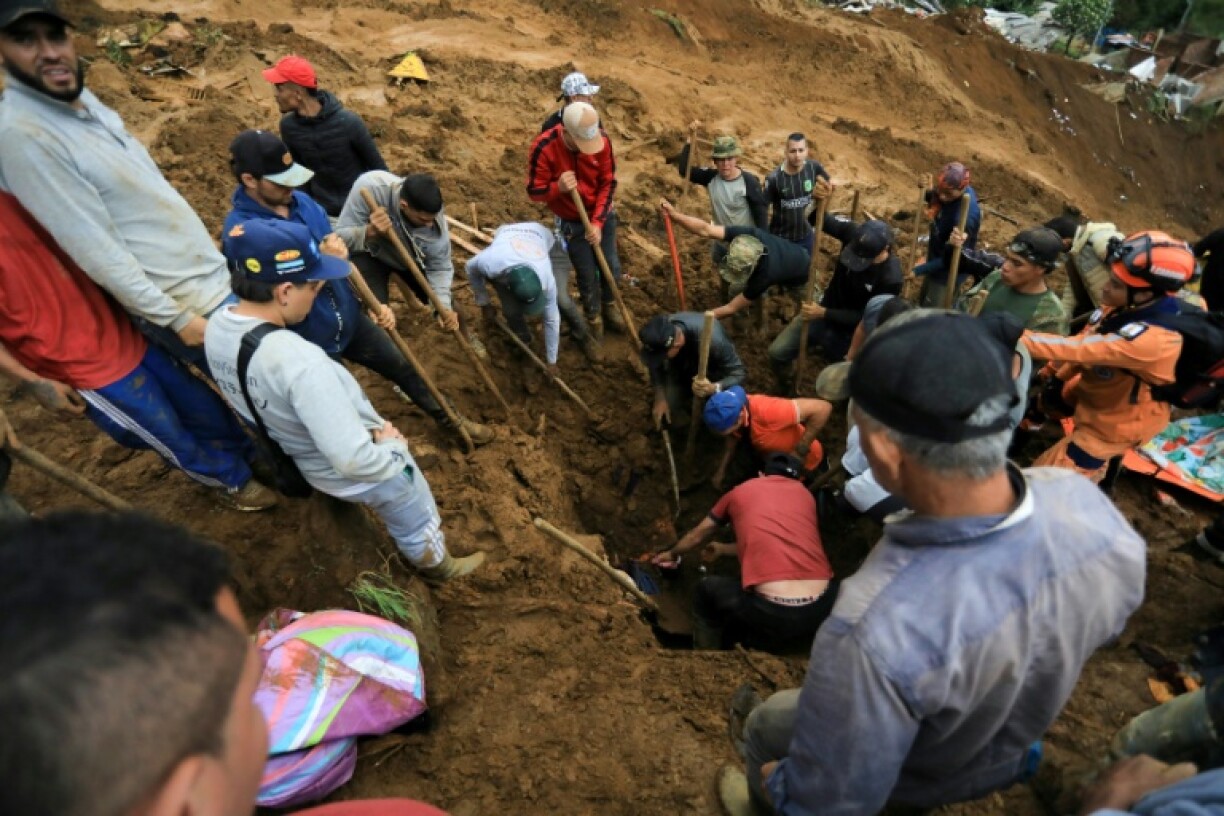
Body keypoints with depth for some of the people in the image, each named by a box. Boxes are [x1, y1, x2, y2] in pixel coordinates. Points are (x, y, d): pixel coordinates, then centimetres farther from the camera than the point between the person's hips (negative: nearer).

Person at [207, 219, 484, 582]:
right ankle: (437, 566, 56)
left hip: (311, 465, 7)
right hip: (369, 472, -7)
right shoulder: (300, 362, -43)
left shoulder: (218, 325, -16)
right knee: (416, 527, 27)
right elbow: (356, 461, -41)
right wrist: (393, 446, -20)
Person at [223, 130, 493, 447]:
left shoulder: (302, 202, -4)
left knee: (402, 368, 20)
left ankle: (448, 420, 41)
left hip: (350, 318, 7)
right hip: (306, 343, -7)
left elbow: (342, 260, 6)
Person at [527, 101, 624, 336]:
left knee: (612, 267, 14)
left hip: (603, 215, 3)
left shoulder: (602, 140, -19)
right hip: (573, 221, -3)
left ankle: (609, 305, 43)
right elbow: (534, 192, -18)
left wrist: (597, 222, -19)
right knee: (587, 274, 7)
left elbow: (608, 183, -11)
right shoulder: (544, 148, -26)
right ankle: (593, 317, 33)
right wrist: (558, 187, -39)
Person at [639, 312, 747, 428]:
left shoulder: (711, 339, -44)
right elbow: (655, 366, -12)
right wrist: (660, 398, -22)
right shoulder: (660, 338, -32)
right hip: (681, 366, 3)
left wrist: (713, 388, -54)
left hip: (714, 370, -3)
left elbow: (739, 373, -36)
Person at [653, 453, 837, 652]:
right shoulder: (805, 494, 21)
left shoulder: (740, 491, 16)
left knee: (708, 589, 26)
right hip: (825, 610, 4)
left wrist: (672, 553, 55)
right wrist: (723, 549, 53)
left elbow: (699, 535, 33)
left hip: (772, 614, -4)